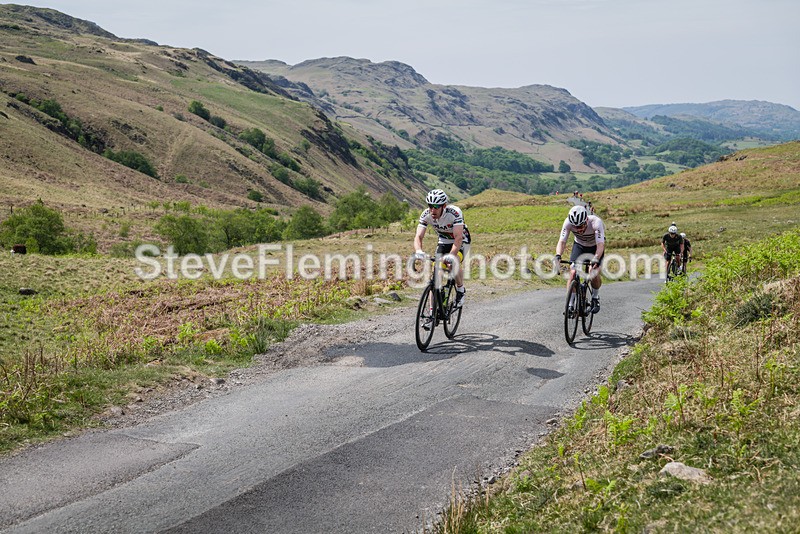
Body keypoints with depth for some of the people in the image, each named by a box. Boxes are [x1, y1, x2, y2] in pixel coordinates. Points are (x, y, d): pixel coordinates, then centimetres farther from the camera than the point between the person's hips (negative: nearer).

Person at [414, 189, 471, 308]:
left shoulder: (455, 212, -34)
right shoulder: (426, 215, -22)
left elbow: (458, 238, -40)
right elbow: (418, 236, -28)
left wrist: (451, 256, -54)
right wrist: (419, 251, -50)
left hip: (461, 241, -4)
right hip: (443, 241, 4)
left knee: (454, 264, -31)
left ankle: (460, 289, -1)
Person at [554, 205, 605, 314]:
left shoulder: (596, 222, -38)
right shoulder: (568, 222, -31)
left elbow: (601, 244, -44)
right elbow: (562, 241, -33)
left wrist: (596, 259, -61)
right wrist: (558, 256, -51)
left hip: (596, 246, -2)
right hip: (579, 245, 2)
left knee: (594, 274, -19)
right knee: (573, 272, -17)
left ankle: (595, 298, 11)